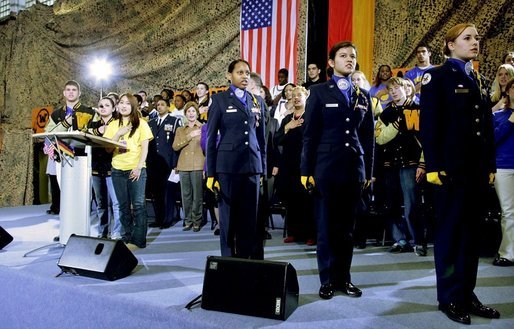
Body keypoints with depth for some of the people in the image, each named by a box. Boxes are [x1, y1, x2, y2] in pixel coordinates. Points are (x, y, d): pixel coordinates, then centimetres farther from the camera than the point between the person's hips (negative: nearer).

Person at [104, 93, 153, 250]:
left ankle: (138, 240, -3)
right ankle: (127, 238, 15)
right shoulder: (113, 125, 13)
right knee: (124, 206, 7)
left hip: (136, 170, -3)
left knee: (138, 205, -7)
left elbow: (145, 148, -2)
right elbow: (107, 148, 7)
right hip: (118, 170, 3)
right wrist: (118, 134, -6)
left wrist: (138, 167, -12)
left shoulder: (141, 124, 4)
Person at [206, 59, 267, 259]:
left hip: (252, 165, 3)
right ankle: (229, 259, 14)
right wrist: (211, 173, -3)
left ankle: (248, 259, 14)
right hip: (228, 165, -3)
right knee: (229, 215, 3)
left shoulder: (257, 102, 13)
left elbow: (262, 137, 15)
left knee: (250, 216, 4)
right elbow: (211, 137, 1)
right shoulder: (220, 99, 4)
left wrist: (263, 168, 10)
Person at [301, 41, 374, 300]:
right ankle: (327, 279, 14)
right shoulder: (319, 92, 4)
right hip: (326, 169, -3)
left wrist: (368, 170, 9)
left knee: (346, 228, 9)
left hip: (354, 170, 3)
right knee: (326, 227, 3)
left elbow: (368, 136, 13)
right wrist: (307, 171, -6)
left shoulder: (363, 96, 14)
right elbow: (310, 134, -1)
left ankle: (343, 278, 19)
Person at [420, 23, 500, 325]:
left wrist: (490, 165, 10)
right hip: (451, 167, -7)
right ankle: (450, 297, 11)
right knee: (450, 230, 0)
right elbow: (429, 125, -10)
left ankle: (467, 293, 20)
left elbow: (488, 127, 17)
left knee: (472, 230, 10)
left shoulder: (480, 81, 18)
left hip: (478, 167, 7)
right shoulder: (438, 77, -2)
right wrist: (434, 166, -16)